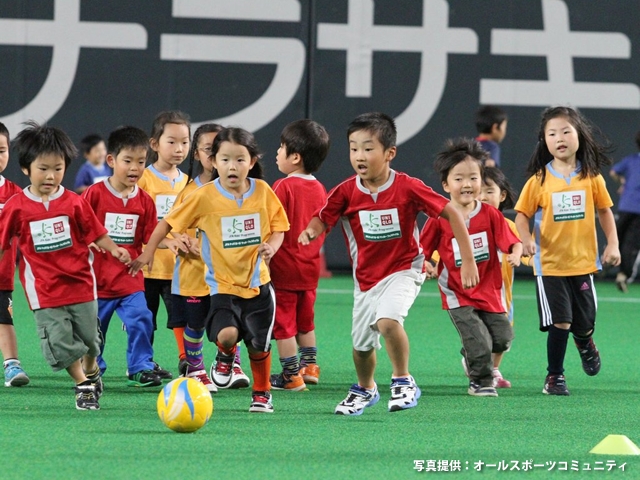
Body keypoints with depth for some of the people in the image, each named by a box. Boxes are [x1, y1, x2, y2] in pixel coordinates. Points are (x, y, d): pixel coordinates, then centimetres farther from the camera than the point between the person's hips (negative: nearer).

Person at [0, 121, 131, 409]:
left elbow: (95, 233, 2)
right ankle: (83, 386, 9)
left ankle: (91, 372, 41)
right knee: (59, 342, -6)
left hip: (81, 285, 1)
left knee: (89, 338, 12)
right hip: (45, 291, -1)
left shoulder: (74, 203, -3)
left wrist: (114, 249, -14)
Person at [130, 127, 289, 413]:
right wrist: (148, 252, -4)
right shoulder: (204, 196, -10)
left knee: (259, 344, 8)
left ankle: (262, 392, 33)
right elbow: (170, 222, -1)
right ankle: (226, 357, 15)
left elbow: (278, 226, 5)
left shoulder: (263, 192, -4)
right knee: (226, 334, -22)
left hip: (257, 282, 2)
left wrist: (272, 246, -16)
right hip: (223, 282, -2)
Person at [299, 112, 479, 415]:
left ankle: (403, 381, -11)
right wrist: (311, 231, -33)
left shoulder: (408, 188, -18)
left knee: (387, 320, -32)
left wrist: (468, 261, -14)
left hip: (404, 269, -4)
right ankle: (365, 389, 47)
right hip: (366, 275, 4)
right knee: (361, 342, 16)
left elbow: (451, 214, -13)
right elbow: (322, 219, -7)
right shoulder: (345, 192, -10)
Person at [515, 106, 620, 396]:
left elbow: (605, 211, 9)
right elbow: (522, 213, -2)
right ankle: (554, 375, 9)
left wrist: (612, 244, 1)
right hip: (549, 263, -2)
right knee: (559, 322, -8)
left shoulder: (591, 178, -1)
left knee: (584, 323, 9)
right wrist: (526, 239, -19)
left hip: (583, 261, 2)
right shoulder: (539, 180, -6)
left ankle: (584, 341, 46)